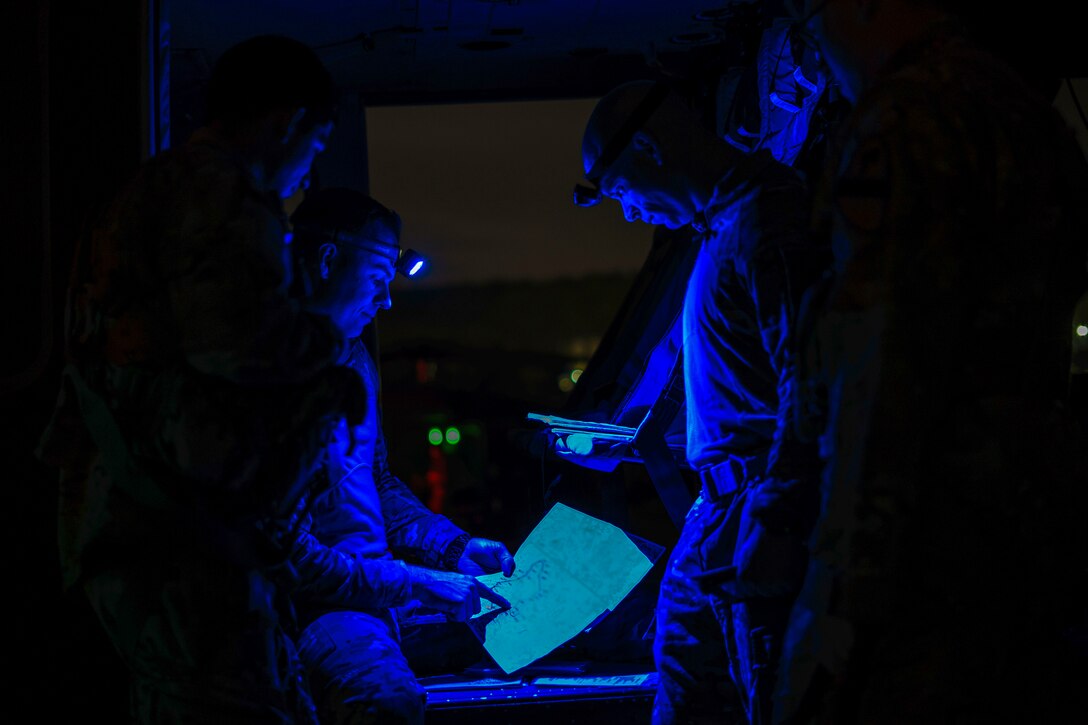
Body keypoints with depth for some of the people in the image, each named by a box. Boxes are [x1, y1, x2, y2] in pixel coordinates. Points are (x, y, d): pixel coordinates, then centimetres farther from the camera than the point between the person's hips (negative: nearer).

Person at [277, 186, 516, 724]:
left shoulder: (353, 358, 16)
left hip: (385, 589, 9)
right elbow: (287, 555, -20)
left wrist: (457, 548, 11)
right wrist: (415, 584, -17)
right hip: (317, 606, -9)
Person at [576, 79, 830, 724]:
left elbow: (809, 386, -23)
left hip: (760, 505, -11)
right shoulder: (725, 220, 15)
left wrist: (768, 524, -24)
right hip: (723, 504, 11)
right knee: (683, 656, 18)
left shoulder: (764, 223, -17)